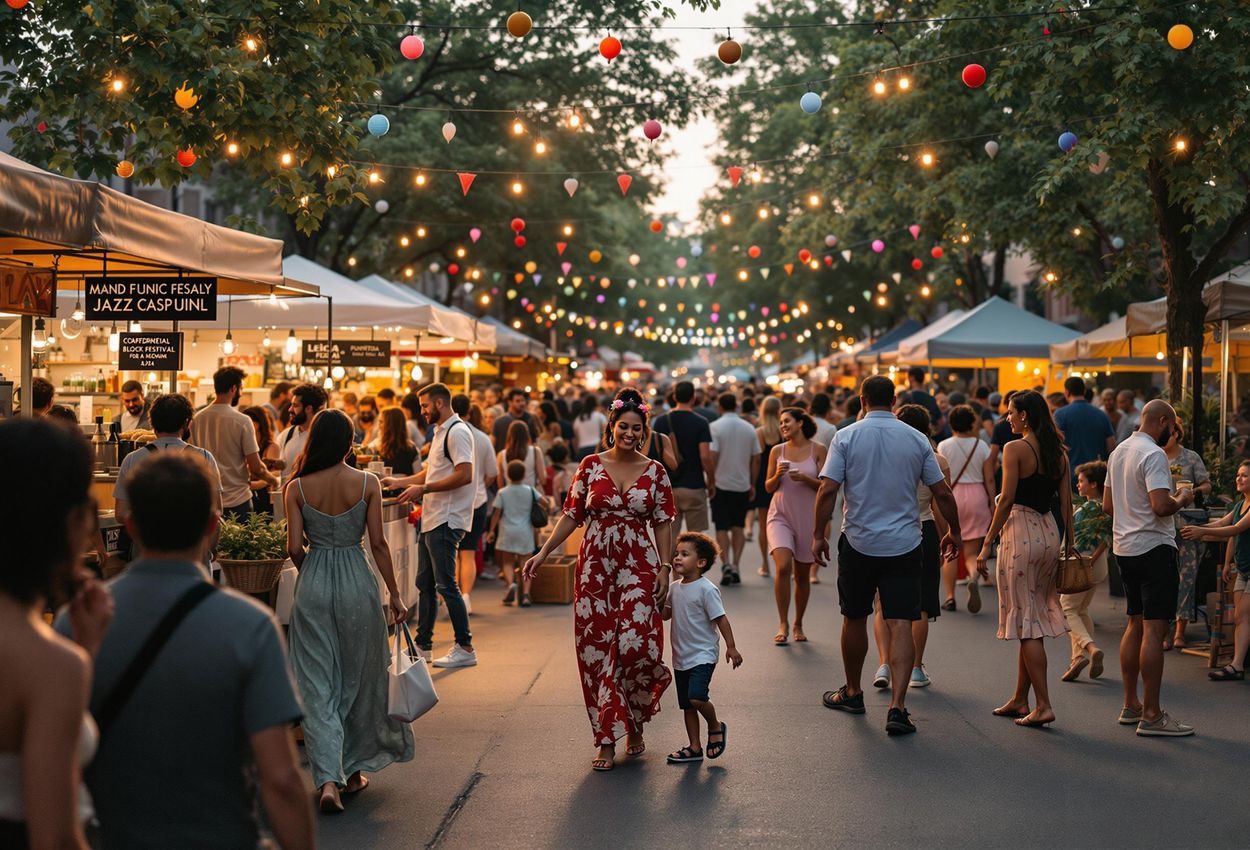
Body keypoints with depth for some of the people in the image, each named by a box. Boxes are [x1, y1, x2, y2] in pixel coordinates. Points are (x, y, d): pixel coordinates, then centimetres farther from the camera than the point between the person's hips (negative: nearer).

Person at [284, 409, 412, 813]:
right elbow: (378, 544, -5)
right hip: (358, 583, 0)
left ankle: (328, 779, -8)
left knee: (318, 685, 4)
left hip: (313, 585, 0)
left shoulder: (297, 488, -4)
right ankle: (353, 770, 26)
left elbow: (294, 547, -6)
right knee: (358, 678, 16)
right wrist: (394, 594, 4)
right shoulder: (367, 484, -5)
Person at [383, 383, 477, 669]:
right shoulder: (440, 432, 19)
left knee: (446, 584, -9)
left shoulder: (457, 432, -14)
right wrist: (399, 482, 22)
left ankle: (465, 648, -3)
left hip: (446, 521, -11)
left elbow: (464, 475, -24)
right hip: (431, 519, 11)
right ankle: (423, 645, 22)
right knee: (425, 583, 14)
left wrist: (423, 489, -21)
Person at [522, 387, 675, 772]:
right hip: (595, 566, 1)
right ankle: (607, 740, 9)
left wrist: (665, 568, -3)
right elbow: (572, 515, 5)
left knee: (636, 643, -11)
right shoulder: (591, 466, 3)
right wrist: (543, 553, -2)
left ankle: (634, 724, 16)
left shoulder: (655, 472, 3)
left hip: (637, 567, -1)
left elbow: (663, 524, 4)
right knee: (596, 648, 0)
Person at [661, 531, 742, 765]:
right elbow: (665, 614, 20)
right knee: (687, 705, 11)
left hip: (702, 656, -7)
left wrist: (731, 647, -15)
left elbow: (720, 618, -13)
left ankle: (715, 726, 6)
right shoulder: (674, 588, 7)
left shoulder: (707, 590, -14)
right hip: (681, 658, 7)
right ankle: (695, 748, 20)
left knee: (697, 698, -21)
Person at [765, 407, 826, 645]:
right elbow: (768, 487, 9)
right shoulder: (777, 451, 5)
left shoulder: (818, 450, 0)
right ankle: (783, 624, -9)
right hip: (781, 516, 0)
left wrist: (805, 479, -17)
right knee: (783, 567, -19)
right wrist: (777, 476, -11)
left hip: (807, 518, 0)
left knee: (803, 575, 8)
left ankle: (798, 625, 24)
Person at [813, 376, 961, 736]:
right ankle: (897, 707, -13)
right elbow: (942, 493, 4)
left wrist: (819, 535, -1)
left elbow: (828, 490, -10)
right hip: (905, 545, 0)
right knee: (900, 625, -3)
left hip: (858, 543, 0)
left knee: (854, 619, 16)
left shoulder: (846, 437, -4)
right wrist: (954, 532, 17)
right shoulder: (917, 440, 1)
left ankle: (852, 693, 32)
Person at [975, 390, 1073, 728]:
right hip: (1049, 532, 7)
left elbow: (1006, 500, -14)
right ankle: (1020, 700, 23)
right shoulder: (1059, 452, 9)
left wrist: (987, 544, -10)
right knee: (1034, 619, 14)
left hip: (1020, 532, -7)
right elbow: (1067, 502, 10)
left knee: (1027, 622, -4)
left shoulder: (1015, 449, -11)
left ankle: (1043, 706, -6)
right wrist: (1069, 544, 15)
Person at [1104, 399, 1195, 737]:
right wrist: (1182, 500, -7)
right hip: (1154, 548, -10)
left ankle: (1130, 705, 21)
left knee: (1136, 625, 16)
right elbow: (1161, 505, -25)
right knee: (1154, 629, -8)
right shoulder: (1153, 454, -15)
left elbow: (1107, 504, 20)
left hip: (1124, 547, 10)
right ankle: (1151, 715, -9)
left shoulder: (1119, 451, 13)